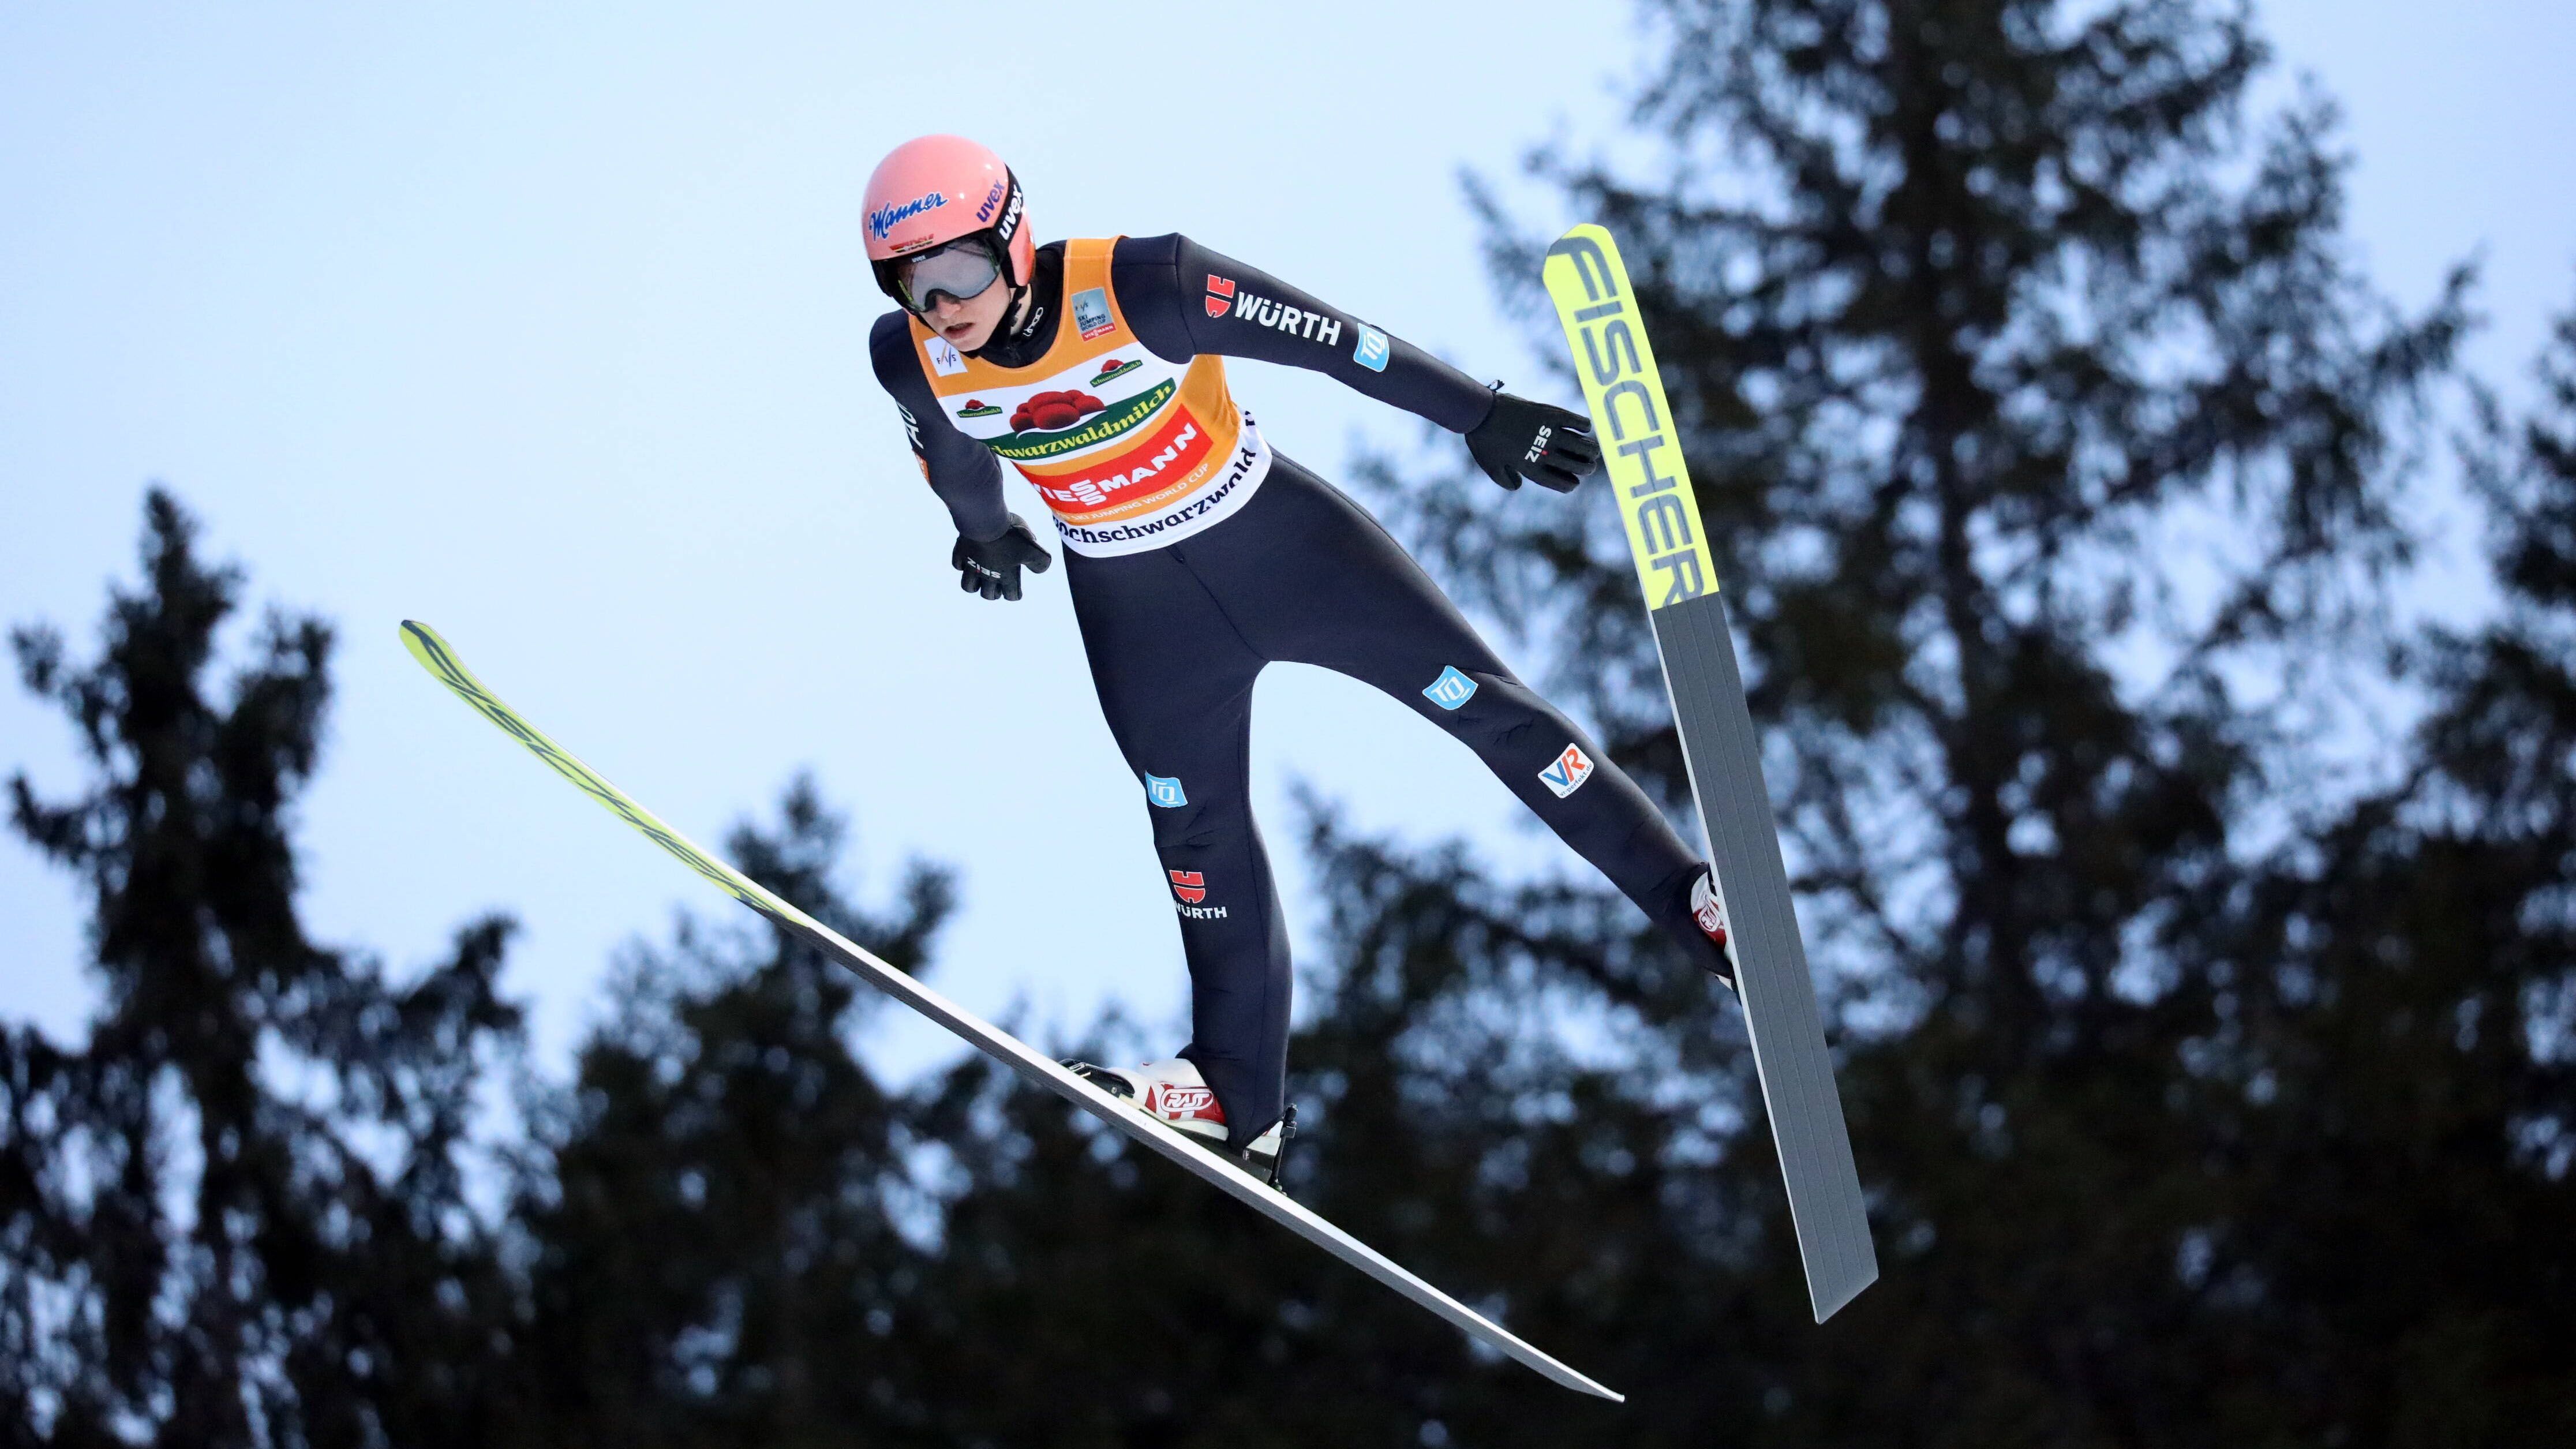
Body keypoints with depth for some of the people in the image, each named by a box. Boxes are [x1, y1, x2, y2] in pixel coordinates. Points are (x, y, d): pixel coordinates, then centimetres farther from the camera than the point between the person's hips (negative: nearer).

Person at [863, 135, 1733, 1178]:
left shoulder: (1136, 288, -30)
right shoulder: (912, 359, -16)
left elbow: (1330, 339, -25)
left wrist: (1482, 417, -23)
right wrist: (984, 533, 26)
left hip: (1271, 538, -3)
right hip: (1134, 607, 3)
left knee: (1485, 706, 0)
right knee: (1199, 833, 10)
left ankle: (1694, 902, 11)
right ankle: (1237, 1097, 23)